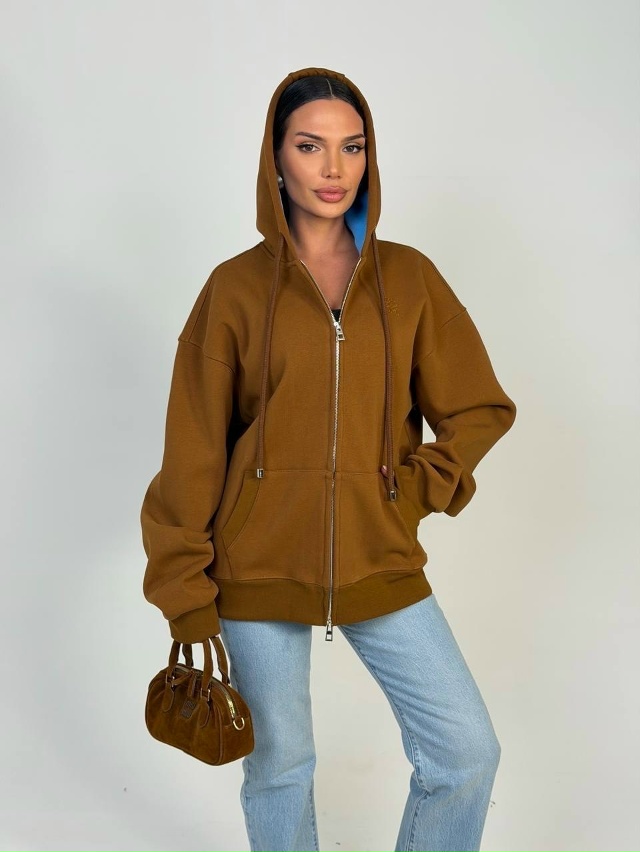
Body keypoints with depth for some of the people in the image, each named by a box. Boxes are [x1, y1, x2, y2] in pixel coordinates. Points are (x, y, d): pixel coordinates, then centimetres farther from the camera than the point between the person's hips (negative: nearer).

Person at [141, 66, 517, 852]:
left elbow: (480, 408, 10)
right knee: (278, 766, 11)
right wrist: (187, 598, -5)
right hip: (260, 569, -1)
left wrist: (415, 489, -5)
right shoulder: (237, 287, -2)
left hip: (382, 563, 2)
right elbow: (192, 454, -2)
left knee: (467, 753, 1)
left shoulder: (408, 278, 3)